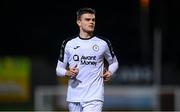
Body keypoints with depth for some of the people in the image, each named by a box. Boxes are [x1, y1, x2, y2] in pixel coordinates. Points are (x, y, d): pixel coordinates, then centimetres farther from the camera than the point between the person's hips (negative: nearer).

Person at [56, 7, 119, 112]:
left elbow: (114, 62, 21)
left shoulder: (103, 43, 5)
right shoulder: (68, 44, 6)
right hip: (73, 98, 2)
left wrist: (110, 72, -1)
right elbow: (59, 69, 11)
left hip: (94, 97, -2)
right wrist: (68, 73, -11)